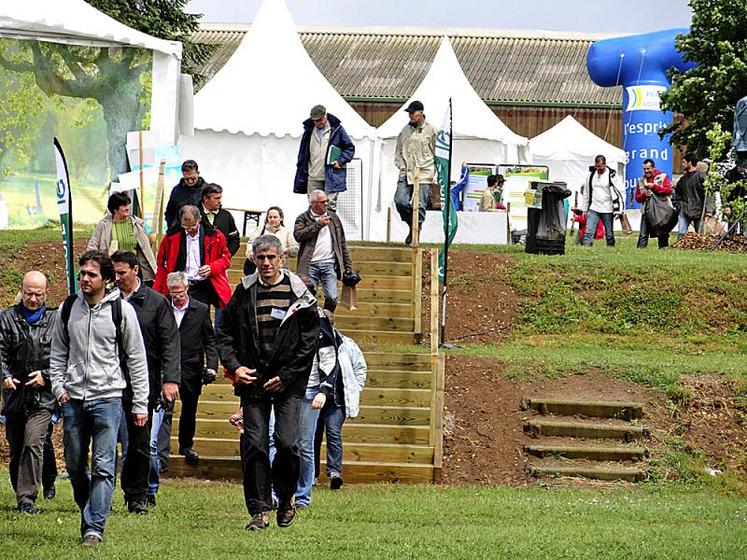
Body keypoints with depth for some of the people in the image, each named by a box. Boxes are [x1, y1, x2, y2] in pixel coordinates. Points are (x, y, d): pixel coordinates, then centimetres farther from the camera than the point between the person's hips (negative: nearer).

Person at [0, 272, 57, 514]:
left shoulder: (56, 319, 3)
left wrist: (47, 375, -8)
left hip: (43, 396, -3)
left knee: (33, 444, -18)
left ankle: (27, 498, -17)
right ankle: (22, 497, 26)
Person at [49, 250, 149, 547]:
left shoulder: (121, 310, -4)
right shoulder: (69, 307, 7)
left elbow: (136, 358, 1)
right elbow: (58, 352, 17)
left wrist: (140, 404, -1)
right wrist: (58, 386, 3)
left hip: (107, 397, -4)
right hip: (73, 399, 4)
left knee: (103, 467, -8)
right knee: (75, 466, 10)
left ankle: (94, 527, -9)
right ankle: (89, 512, 29)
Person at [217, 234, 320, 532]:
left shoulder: (298, 294, 0)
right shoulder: (244, 292, 6)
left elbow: (309, 341, -1)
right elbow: (225, 332, 12)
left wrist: (286, 377, -7)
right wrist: (233, 366, -3)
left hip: (288, 384, -2)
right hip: (252, 381, 2)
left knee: (287, 443, -9)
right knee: (254, 445, -3)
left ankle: (286, 497, 16)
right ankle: (259, 510, 2)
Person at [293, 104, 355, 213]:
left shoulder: (336, 129, 2)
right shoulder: (309, 131, 12)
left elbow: (350, 148, 9)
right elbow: (303, 154, 17)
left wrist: (340, 161, -8)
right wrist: (300, 178, 11)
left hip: (331, 177, -3)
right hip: (313, 178, 3)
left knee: (330, 206, -7)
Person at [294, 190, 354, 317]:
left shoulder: (333, 218, 17)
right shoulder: (303, 219, 6)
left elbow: (342, 244, 18)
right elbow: (298, 235, -14)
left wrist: (348, 266, 12)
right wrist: (318, 224, -11)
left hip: (329, 264, 2)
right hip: (310, 265, -2)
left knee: (332, 298, -8)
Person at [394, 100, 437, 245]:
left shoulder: (431, 130, 0)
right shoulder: (405, 130, 12)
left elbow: (438, 155, 2)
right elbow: (398, 151, 21)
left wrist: (435, 176, -3)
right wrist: (401, 165, 4)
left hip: (423, 174, -4)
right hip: (406, 173, 4)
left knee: (419, 206, -5)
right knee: (400, 201, -8)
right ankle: (412, 226, 14)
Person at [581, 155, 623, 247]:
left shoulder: (611, 175, -7)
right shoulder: (591, 174, 6)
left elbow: (617, 193, -6)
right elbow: (586, 192, 15)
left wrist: (618, 211, -11)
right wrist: (584, 208, 14)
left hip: (607, 210, -3)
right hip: (593, 209, 3)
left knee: (609, 234, 7)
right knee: (589, 232, -11)